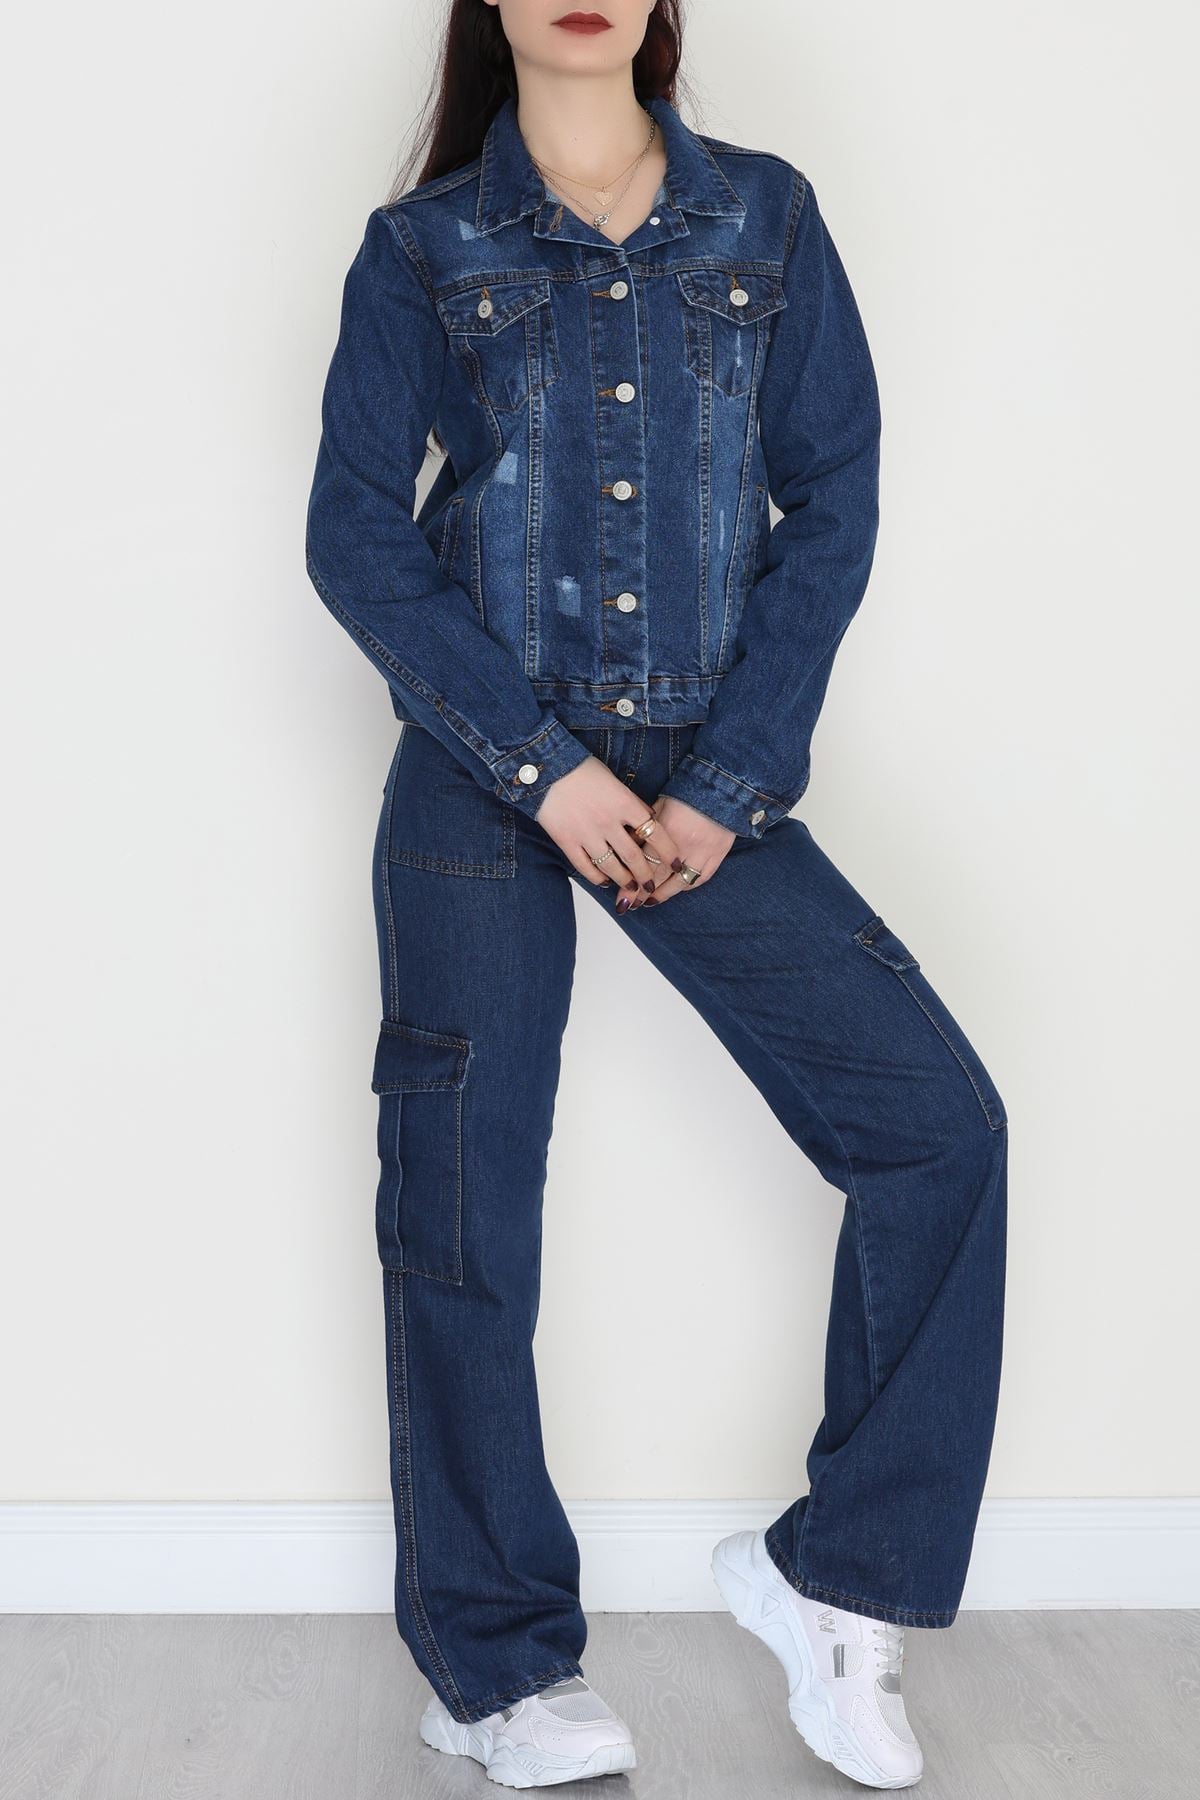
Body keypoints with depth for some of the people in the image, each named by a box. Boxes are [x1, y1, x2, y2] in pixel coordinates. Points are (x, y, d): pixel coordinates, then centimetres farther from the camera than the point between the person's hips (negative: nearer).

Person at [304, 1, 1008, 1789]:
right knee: (464, 1212, 2)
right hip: (482, 777, -1)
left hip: (704, 777, 2)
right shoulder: (422, 247, 3)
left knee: (938, 1118, -10)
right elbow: (355, 532, -1)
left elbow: (832, 505, 3)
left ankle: (834, 1573, 8)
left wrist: (729, 780, -7)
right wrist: (542, 766, -11)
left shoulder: (769, 221, 7)